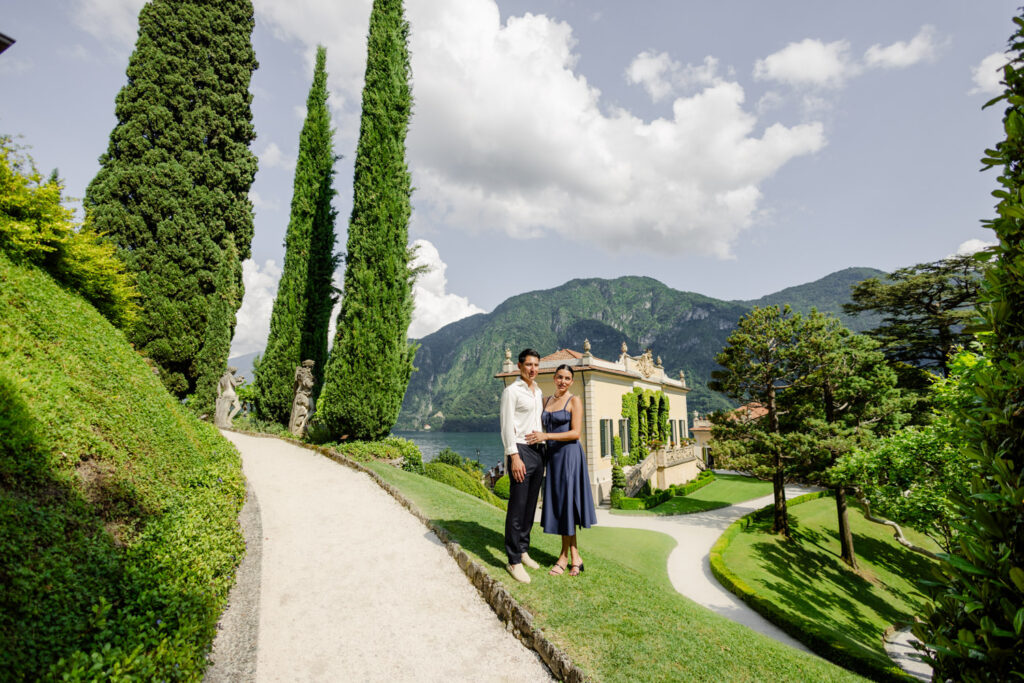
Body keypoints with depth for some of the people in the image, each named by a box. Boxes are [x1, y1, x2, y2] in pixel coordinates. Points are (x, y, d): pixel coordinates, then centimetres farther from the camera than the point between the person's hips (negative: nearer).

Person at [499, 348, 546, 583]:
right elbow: (507, 426, -12)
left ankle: (523, 550, 26)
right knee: (517, 507, -4)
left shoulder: (539, 392, 16)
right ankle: (514, 561, 6)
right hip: (521, 451, -7)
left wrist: (544, 453, 16)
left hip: (538, 452, 7)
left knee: (531, 505, 13)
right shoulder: (511, 391, -7)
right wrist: (514, 457, -18)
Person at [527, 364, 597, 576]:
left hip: (569, 455, -6)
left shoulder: (574, 401, -5)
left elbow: (575, 433, -12)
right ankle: (575, 557, 18)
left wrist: (546, 436, -18)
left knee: (566, 503, -1)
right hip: (552, 455, 6)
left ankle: (565, 556, 13)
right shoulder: (547, 400, 14)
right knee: (557, 504, 7)